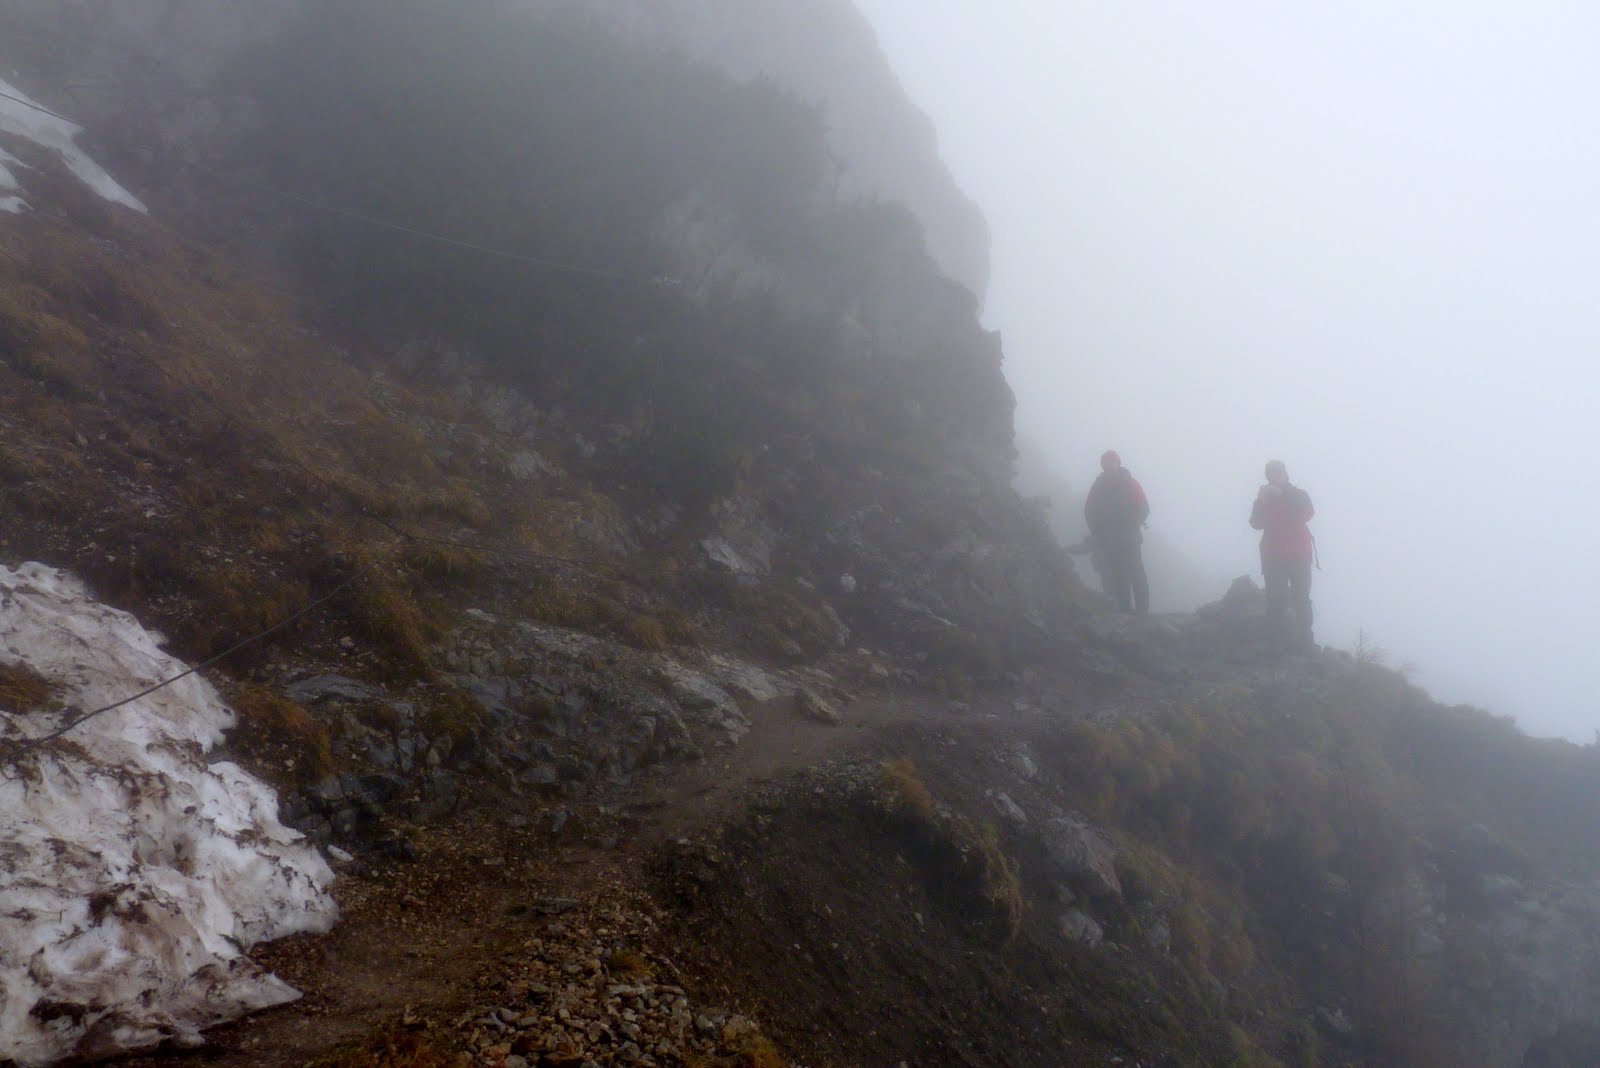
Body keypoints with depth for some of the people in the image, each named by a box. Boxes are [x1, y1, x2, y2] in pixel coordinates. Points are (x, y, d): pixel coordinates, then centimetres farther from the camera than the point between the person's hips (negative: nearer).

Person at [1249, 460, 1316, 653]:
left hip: (1299, 555, 0)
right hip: (1274, 556, 0)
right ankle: (1277, 643, -6)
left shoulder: (1299, 495, 6)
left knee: (1301, 599, -6)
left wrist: (1282, 496, -19)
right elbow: (1256, 523, -5)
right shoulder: (1264, 497, 8)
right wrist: (1263, 503, -20)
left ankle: (1304, 641, -5)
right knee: (1276, 601, -7)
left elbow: (1307, 514, -14)